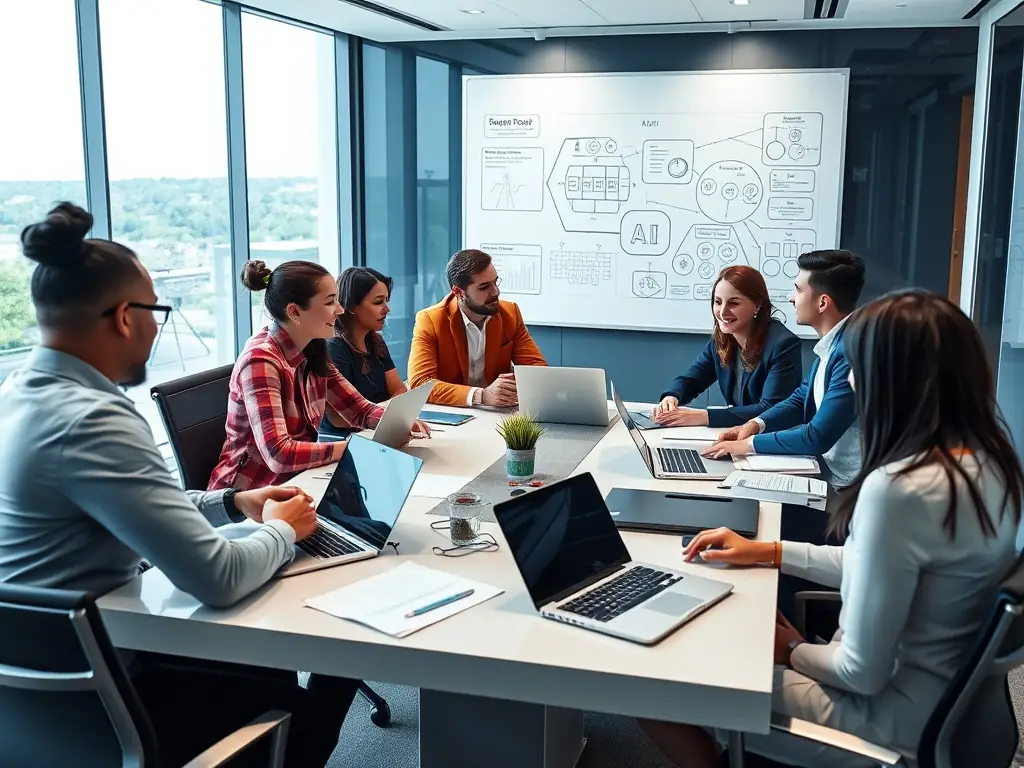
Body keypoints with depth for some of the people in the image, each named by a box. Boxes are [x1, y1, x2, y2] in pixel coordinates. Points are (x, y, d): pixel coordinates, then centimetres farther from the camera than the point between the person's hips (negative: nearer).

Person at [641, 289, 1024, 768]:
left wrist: (791, 652, -4)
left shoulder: (901, 488, -32)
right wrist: (767, 552, 11)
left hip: (896, 717, -9)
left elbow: (862, 672, -25)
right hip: (947, 694, 9)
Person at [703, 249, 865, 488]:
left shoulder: (852, 352, -25)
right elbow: (801, 399, 16)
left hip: (849, 488, -8)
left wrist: (748, 444, -15)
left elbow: (818, 437, -24)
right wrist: (755, 424, 0)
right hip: (827, 471, 8)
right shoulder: (832, 342, 5)